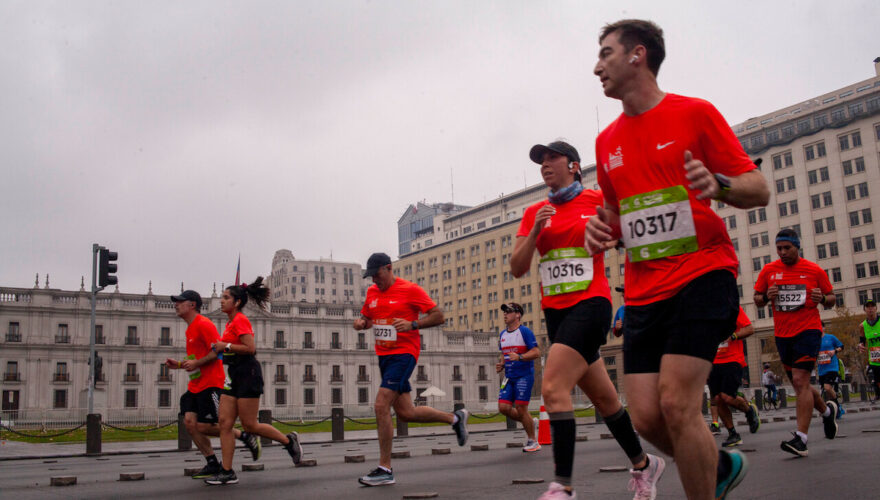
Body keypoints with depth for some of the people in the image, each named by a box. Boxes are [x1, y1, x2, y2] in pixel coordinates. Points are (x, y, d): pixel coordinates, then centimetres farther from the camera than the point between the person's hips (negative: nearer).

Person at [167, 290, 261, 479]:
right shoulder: (190, 329, 19)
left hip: (210, 384, -9)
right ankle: (212, 464, 4)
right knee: (189, 421, -3)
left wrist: (196, 363, -19)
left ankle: (245, 436, 8)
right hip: (195, 385, 9)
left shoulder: (203, 324, -11)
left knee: (203, 427, -9)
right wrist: (180, 364, 15)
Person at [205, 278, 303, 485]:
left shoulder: (240, 320, -12)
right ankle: (227, 472, 3)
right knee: (225, 423, 1)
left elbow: (250, 348, -21)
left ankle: (288, 440, 15)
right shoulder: (231, 322, 16)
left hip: (248, 374, -9)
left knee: (249, 425, -5)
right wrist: (220, 348, 12)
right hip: (236, 376, 9)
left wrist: (226, 345, -16)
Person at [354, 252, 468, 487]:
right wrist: (361, 322, 1)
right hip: (383, 355, 8)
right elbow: (366, 317, 25)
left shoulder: (410, 289, -9)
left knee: (381, 406, -17)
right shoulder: (372, 292, 11)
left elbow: (438, 316, -8)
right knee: (406, 413, 10)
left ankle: (385, 470, -7)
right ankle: (455, 418, 32)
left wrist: (412, 324, -22)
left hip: (404, 354, -8)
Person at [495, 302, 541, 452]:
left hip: (524, 376, -7)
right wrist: (501, 364, 6)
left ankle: (533, 442, 10)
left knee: (520, 409, -7)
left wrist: (519, 357, -26)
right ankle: (529, 422, 22)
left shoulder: (524, 331, -8)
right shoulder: (502, 334, 14)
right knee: (503, 407, -4)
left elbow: (537, 352, -14)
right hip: (509, 377, 7)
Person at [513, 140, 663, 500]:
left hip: (590, 303, -5)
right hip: (554, 309, 5)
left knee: (554, 387, -21)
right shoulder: (535, 212, 11)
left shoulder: (598, 200, -1)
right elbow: (517, 269, 5)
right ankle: (643, 464, 34)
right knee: (603, 397, 14)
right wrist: (535, 232, -10)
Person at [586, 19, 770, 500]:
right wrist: (603, 230, 3)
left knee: (676, 403, -18)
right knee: (646, 417, -1)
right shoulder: (607, 141, 15)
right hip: (643, 292, 6)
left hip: (702, 275, -5)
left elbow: (759, 190, -2)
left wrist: (719, 185, -25)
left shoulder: (694, 113, -1)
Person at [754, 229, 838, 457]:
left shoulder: (814, 271, -1)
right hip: (782, 334, 5)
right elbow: (757, 299, 11)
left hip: (808, 330, -4)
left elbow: (831, 298, 8)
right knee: (799, 384, 14)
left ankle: (801, 439, -16)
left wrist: (823, 299, -15)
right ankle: (827, 410, 43)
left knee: (800, 381, -16)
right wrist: (766, 297, -11)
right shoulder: (769, 271, 5)